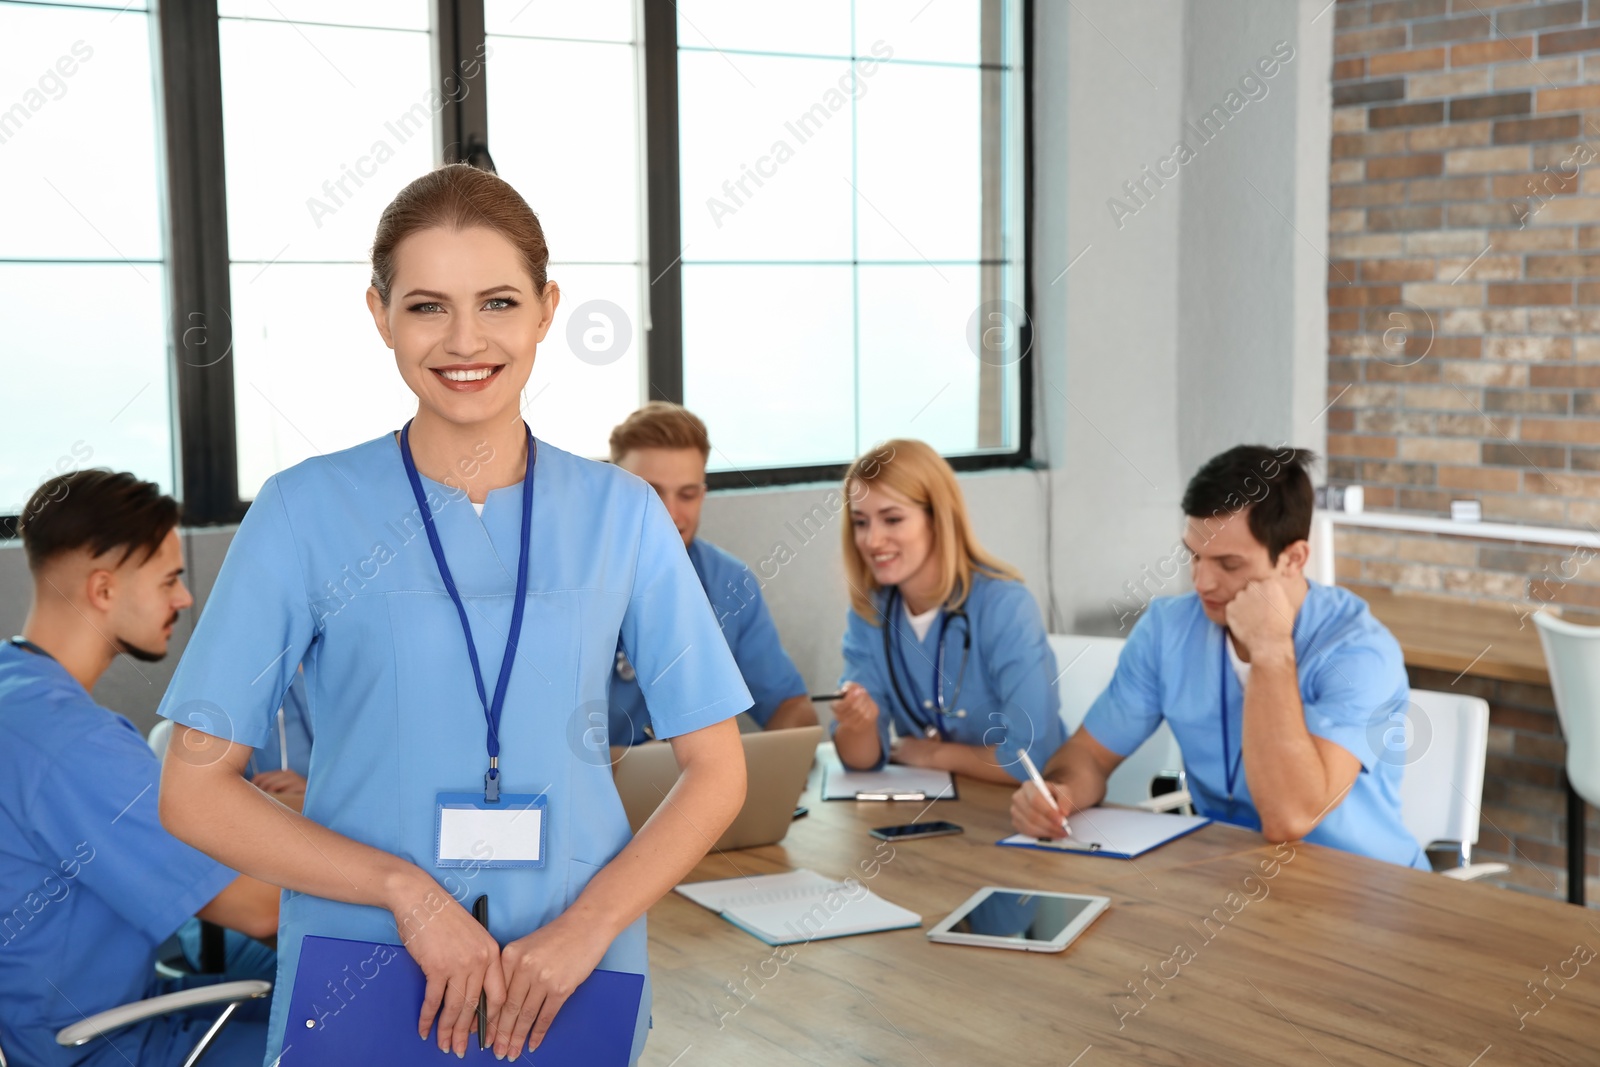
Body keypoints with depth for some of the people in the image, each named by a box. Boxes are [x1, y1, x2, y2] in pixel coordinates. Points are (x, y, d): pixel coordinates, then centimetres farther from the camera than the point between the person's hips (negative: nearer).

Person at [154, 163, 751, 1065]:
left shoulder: (620, 514, -1)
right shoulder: (307, 511, -5)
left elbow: (716, 771, 1)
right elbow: (196, 789, -5)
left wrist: (589, 925, -13)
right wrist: (409, 891, -16)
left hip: (575, 981, 2)